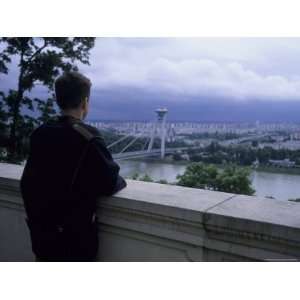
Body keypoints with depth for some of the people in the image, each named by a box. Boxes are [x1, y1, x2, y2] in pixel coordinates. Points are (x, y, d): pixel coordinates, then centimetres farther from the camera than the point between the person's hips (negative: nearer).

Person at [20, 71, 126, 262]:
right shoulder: (88, 139, -19)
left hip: (41, 230, 6)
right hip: (74, 235, -6)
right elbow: (110, 184, -17)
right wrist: (121, 181, 5)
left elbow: (28, 182, 5)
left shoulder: (40, 134, 0)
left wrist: (34, 216, 17)